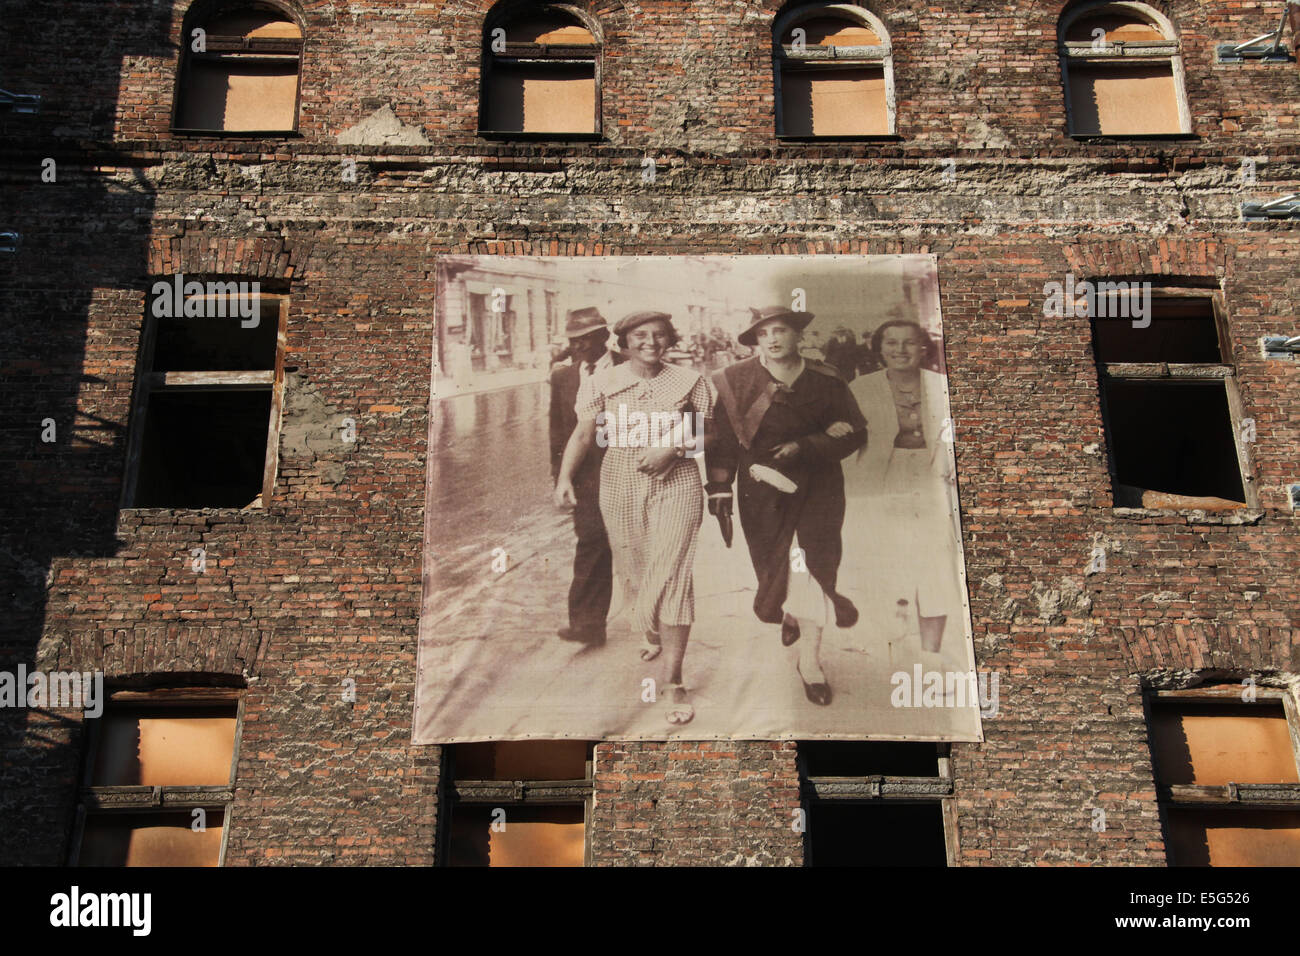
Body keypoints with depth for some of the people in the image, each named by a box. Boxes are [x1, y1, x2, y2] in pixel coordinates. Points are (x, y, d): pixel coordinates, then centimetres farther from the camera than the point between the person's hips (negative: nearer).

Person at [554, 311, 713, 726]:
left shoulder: (689, 381, 2)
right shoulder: (602, 383, 2)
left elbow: (704, 435, 6)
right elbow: (583, 433, -3)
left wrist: (672, 448, -13)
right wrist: (565, 477, -16)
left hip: (676, 484, -2)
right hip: (620, 486, 2)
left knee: (672, 573, -11)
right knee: (633, 570, 12)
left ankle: (671, 679, -8)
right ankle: (652, 635, 44)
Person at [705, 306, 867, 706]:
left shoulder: (826, 381, -4)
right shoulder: (737, 381, -3)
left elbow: (855, 433, -3)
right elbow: (724, 436, -2)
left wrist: (805, 447, -15)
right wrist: (720, 487, -7)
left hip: (816, 488, -1)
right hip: (762, 489, 1)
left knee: (813, 566, -5)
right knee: (774, 565, 11)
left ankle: (810, 661, 5)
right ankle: (788, 613, 46)